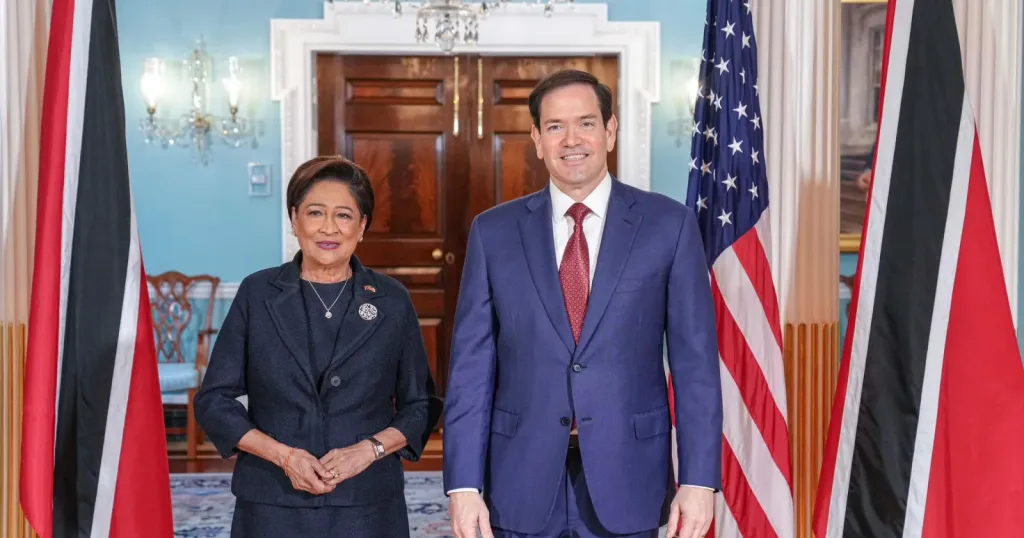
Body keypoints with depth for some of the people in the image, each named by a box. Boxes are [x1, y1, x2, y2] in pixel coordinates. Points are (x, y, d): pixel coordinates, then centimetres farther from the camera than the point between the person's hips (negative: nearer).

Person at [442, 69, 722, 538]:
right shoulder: (494, 232, 2)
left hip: (626, 480, -1)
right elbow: (471, 367, 1)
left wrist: (698, 479, -7)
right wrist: (463, 485, -5)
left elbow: (695, 361, -2)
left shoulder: (668, 224, -1)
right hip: (523, 485, 1)